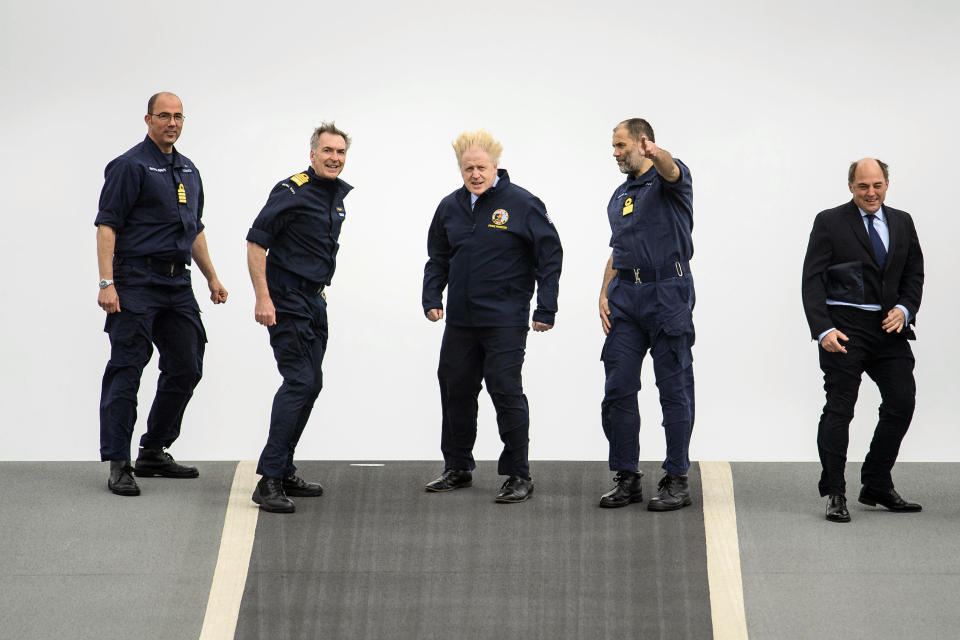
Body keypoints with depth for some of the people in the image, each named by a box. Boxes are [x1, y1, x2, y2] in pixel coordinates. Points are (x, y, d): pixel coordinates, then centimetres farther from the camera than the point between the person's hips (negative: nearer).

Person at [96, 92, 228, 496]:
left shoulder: (188, 170, 17)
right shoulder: (130, 166, -6)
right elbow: (107, 225, -12)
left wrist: (212, 277, 22)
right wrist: (107, 284, -20)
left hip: (177, 283, 8)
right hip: (137, 283, -8)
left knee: (186, 368, 10)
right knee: (126, 371, -7)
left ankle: (154, 453, 21)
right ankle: (118, 465, -4)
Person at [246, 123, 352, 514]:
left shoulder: (340, 195, 12)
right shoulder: (292, 191, -14)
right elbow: (256, 242, -16)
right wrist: (262, 298, -20)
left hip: (315, 300, 9)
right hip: (287, 300, -9)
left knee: (310, 384, 10)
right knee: (300, 382, -15)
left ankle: (283, 472, 19)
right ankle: (269, 481, -14)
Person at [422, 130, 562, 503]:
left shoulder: (522, 204, -6)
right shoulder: (450, 207, 9)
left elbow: (550, 255, -5)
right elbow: (438, 259, 19)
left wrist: (546, 309, -8)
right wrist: (431, 298, 6)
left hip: (505, 321, -6)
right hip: (459, 320, 6)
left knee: (506, 392, -5)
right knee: (455, 391, 11)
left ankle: (518, 476, 4)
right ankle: (458, 469, 26)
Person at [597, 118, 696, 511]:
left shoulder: (668, 180, -1)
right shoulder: (620, 196, 21)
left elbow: (670, 170, -27)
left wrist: (656, 154, -51)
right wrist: (604, 294, 9)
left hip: (667, 293, -7)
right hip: (626, 296, 7)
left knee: (674, 389, -1)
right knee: (618, 389, 3)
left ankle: (676, 480, 5)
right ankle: (626, 478, 11)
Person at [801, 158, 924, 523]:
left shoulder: (902, 223, 13)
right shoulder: (830, 223, -2)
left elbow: (914, 274, 14)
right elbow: (812, 281, -7)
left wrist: (905, 309, -6)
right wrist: (823, 329, -17)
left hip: (889, 328, 5)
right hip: (845, 328, -5)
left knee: (902, 402, 3)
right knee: (839, 408, -4)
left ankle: (877, 486, 18)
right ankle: (834, 494, 4)